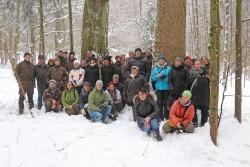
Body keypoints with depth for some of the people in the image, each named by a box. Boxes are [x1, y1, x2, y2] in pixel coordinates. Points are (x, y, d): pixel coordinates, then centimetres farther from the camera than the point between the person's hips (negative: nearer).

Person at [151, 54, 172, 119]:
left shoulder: (168, 68, 0)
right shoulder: (155, 69, 8)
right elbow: (152, 78, 5)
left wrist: (165, 78, -19)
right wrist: (157, 76, -12)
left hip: (166, 88, -2)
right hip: (159, 88, 2)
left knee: (166, 103, 2)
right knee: (159, 103, 4)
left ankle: (166, 117, 12)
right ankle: (160, 117, 13)